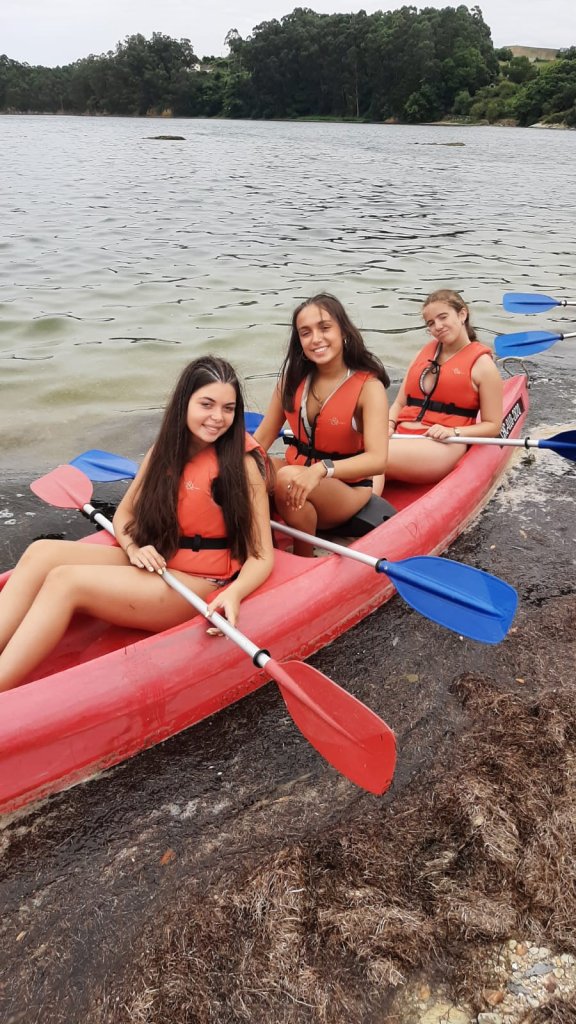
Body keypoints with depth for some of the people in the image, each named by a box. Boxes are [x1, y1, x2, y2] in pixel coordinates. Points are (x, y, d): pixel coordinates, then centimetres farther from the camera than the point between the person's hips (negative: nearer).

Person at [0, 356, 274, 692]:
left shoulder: (242, 463, -10)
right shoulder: (165, 449, 7)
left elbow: (262, 556, -12)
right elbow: (124, 513, 14)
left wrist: (233, 593, -33)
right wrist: (135, 548, -8)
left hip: (199, 586, -6)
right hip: (152, 564, 6)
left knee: (65, 580, -23)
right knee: (42, 553, -16)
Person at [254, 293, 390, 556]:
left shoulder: (368, 386, -17)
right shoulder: (293, 375, -1)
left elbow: (377, 459, -30)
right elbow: (263, 437, -1)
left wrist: (321, 469, -45)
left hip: (346, 488, -4)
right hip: (296, 469, 4)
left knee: (288, 480, -34)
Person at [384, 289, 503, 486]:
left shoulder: (481, 363, 5)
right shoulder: (425, 352, 22)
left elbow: (492, 426, 4)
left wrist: (453, 432, -13)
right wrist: (389, 424, -1)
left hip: (443, 446, -5)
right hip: (401, 436, 5)